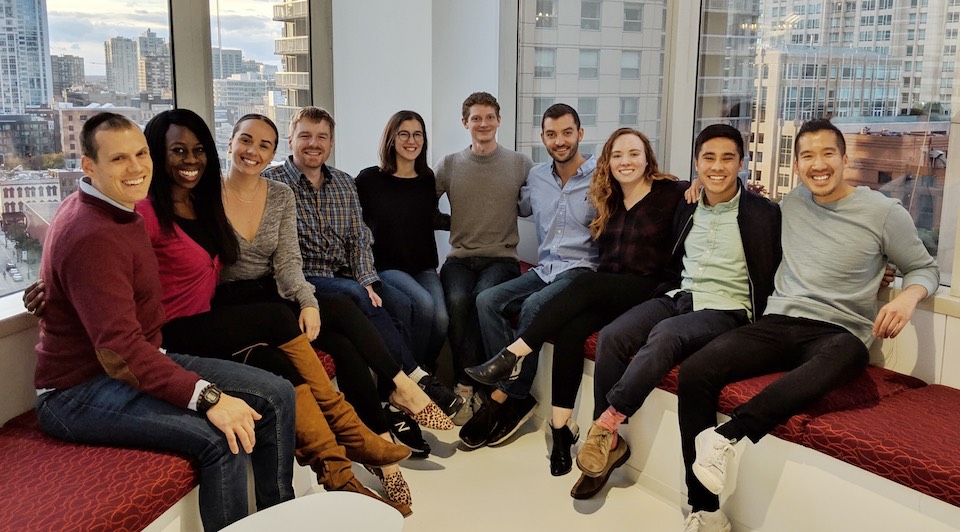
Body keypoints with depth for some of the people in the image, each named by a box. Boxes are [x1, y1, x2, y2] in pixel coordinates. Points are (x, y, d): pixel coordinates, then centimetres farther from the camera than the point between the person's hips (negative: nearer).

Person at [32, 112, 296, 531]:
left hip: (143, 359, 10)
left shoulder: (119, 208, 8)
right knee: (222, 438, -33)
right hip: (79, 392, -10)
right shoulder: (91, 237, -24)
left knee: (276, 395, -1)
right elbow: (120, 353, -31)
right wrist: (210, 398, -35)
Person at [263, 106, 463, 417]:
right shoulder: (271, 182, -2)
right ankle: (416, 378, -27)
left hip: (346, 277, 5)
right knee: (357, 297, -32)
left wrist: (367, 281, -10)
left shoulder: (344, 184, 16)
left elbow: (359, 239, 10)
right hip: (303, 281, -5)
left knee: (400, 303, -21)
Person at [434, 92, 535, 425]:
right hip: (460, 257, 1)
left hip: (502, 258, -1)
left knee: (483, 297, -33)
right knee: (457, 300, -31)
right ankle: (467, 387, -20)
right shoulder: (449, 165, 10)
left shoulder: (520, 164, 7)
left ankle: (464, 386, -20)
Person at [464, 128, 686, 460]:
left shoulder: (670, 193, 1)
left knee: (586, 285, -31)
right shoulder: (608, 201, 17)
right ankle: (560, 423, -26)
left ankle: (515, 355, -28)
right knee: (570, 331, -26)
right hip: (608, 292, 5)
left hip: (648, 292, -4)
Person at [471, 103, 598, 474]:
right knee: (487, 301, -17)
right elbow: (519, 208, 31)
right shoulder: (536, 178, 14)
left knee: (534, 306, -33)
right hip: (543, 270, 6)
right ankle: (519, 398, -15)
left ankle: (506, 395, -15)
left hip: (582, 271, -6)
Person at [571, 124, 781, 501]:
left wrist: (755, 329, -9)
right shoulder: (686, 207, 11)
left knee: (665, 335, -36)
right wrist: (667, 288, 9)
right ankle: (607, 443, -13)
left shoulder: (763, 214, -4)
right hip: (679, 297, 5)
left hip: (726, 311, -5)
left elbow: (770, 279, -3)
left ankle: (606, 425, -25)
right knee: (611, 337, -21)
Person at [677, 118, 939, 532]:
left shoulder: (884, 212, 3)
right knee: (694, 372, -23)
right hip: (778, 323, 4)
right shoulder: (791, 203, 14)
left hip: (840, 333, -3)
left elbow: (925, 268, 13)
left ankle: (727, 436, -32)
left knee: (824, 371, -45)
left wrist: (909, 296, -12)